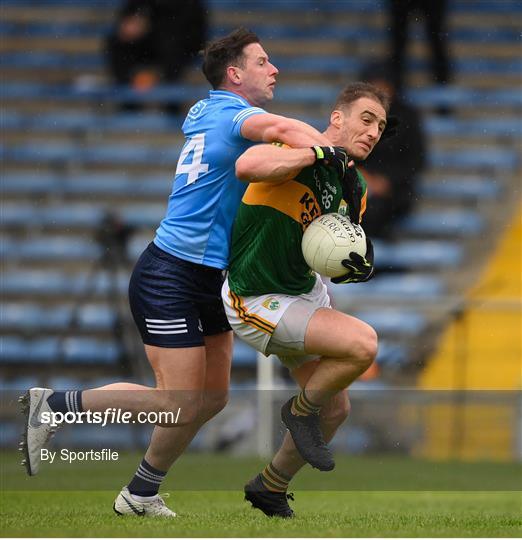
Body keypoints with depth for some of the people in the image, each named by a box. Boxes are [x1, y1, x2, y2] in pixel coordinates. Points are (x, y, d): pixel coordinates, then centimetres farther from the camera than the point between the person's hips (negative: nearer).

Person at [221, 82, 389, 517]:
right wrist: (321, 151, -37)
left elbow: (337, 260, 13)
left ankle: (270, 488, 37)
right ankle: (301, 410, 2)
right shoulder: (297, 154, -24)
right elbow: (247, 165, -47)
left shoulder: (355, 188, 3)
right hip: (257, 302, -10)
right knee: (363, 344, -26)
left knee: (335, 409, 15)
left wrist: (359, 267, -12)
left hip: (305, 290, 10)